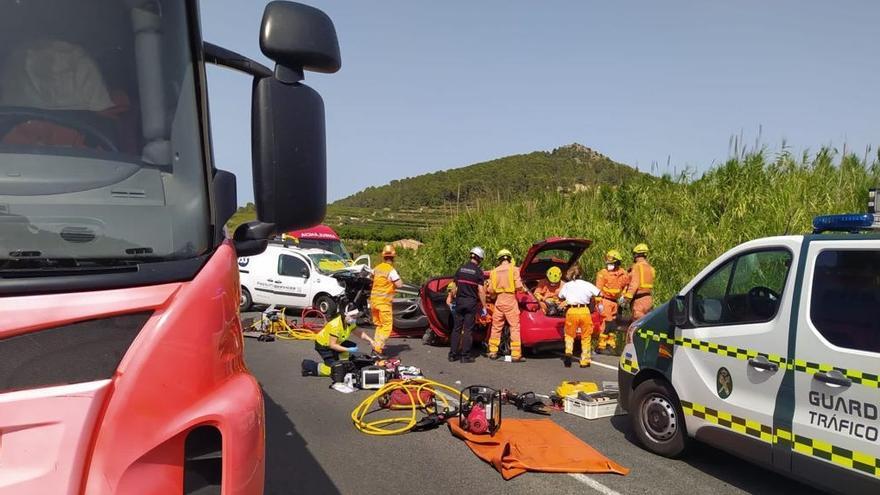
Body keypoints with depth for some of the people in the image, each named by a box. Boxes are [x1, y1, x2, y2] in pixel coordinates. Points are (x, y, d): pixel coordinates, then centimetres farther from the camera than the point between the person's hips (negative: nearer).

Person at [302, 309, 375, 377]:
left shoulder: (351, 323, -10)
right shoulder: (335, 325, -33)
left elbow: (360, 333, 0)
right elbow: (332, 345, -32)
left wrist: (371, 341, -15)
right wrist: (348, 350, -34)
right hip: (323, 345, -8)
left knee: (354, 346, -1)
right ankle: (309, 365, -2)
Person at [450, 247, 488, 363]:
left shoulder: (461, 269, 5)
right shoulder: (478, 271, -7)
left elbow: (455, 287, 7)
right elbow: (481, 291, -11)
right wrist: (484, 307, -6)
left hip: (460, 301, 4)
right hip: (471, 303, -4)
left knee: (456, 328, 10)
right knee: (468, 330, 2)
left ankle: (452, 354, 11)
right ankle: (465, 355, 3)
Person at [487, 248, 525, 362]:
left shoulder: (494, 271, 6)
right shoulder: (514, 269, -4)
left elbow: (490, 290, 5)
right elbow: (518, 286, -11)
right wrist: (523, 289, 10)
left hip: (499, 301, 4)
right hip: (510, 301, -4)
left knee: (496, 327, 13)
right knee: (514, 327, -1)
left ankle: (493, 352, 18)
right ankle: (516, 355, -5)